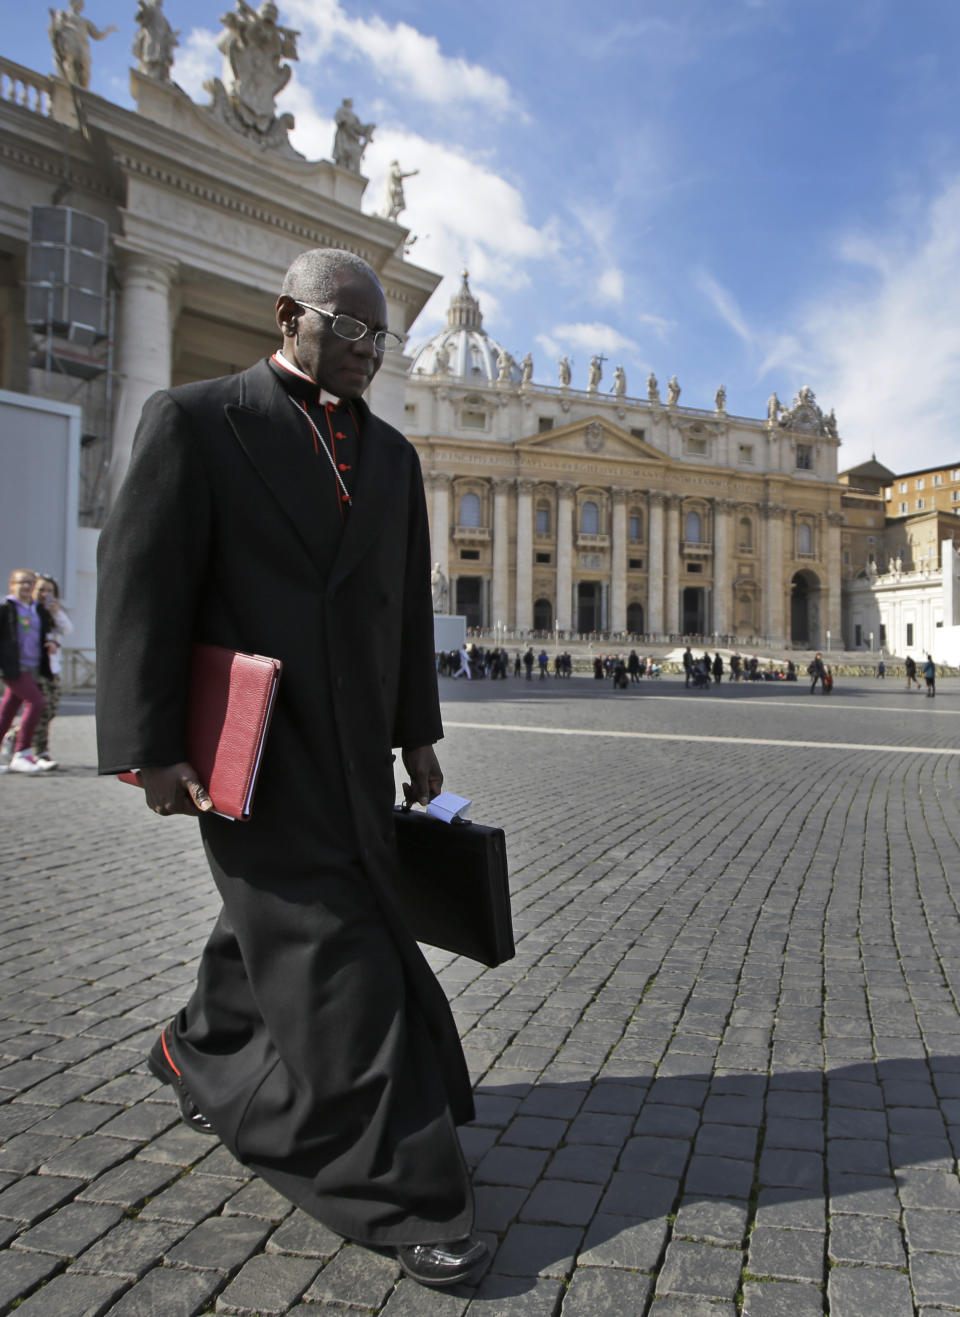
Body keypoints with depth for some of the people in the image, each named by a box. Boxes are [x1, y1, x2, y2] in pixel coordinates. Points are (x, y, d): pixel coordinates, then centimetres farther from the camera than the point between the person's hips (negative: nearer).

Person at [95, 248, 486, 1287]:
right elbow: (140, 580, -10)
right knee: (330, 957, -5)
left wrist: (417, 733, 14)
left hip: (353, 748, 7)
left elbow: (408, 605, 16)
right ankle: (400, 1195, 6)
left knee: (274, 927, 21)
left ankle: (200, 1057, 48)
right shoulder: (193, 420, -4)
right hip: (252, 747, -6)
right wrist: (151, 745, -15)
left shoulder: (390, 454, 14)